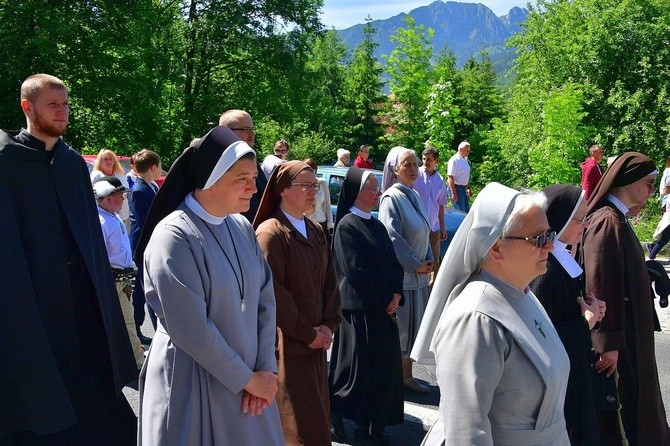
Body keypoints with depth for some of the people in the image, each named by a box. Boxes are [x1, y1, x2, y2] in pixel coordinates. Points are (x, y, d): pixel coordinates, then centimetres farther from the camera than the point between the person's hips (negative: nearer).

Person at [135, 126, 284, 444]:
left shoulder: (242, 228, 3)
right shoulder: (174, 237, -17)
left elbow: (265, 300, 3)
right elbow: (190, 329, -20)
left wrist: (264, 370, -8)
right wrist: (247, 378, -13)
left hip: (249, 380, 6)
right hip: (193, 384, -6)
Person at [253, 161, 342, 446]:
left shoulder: (316, 232, 11)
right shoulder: (270, 233, -13)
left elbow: (329, 281, 11)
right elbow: (272, 293, -17)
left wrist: (328, 326, -3)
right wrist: (307, 334, -12)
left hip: (315, 341, 7)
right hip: (286, 345, -7)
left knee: (317, 418, 13)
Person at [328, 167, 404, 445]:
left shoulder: (377, 226, 14)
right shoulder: (347, 226, -10)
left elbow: (394, 263, 12)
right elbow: (355, 271, -16)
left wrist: (396, 295, -4)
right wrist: (385, 299, -10)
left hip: (385, 308, 8)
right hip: (359, 309, -8)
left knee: (385, 367, 9)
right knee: (358, 367, -1)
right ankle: (336, 415, 18)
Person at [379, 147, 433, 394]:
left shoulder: (414, 196, 11)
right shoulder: (391, 198, -13)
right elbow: (392, 237, -19)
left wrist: (429, 260, 4)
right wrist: (416, 264, -15)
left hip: (418, 275, 8)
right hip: (400, 275, -8)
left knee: (412, 327, 14)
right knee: (398, 327, -1)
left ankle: (407, 375, 25)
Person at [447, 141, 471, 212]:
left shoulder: (465, 159, 10)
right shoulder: (454, 160, -17)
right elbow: (450, 177, -20)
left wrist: (468, 188, 21)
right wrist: (453, 193, -23)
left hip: (463, 188, 9)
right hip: (456, 188, -9)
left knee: (467, 210, 12)